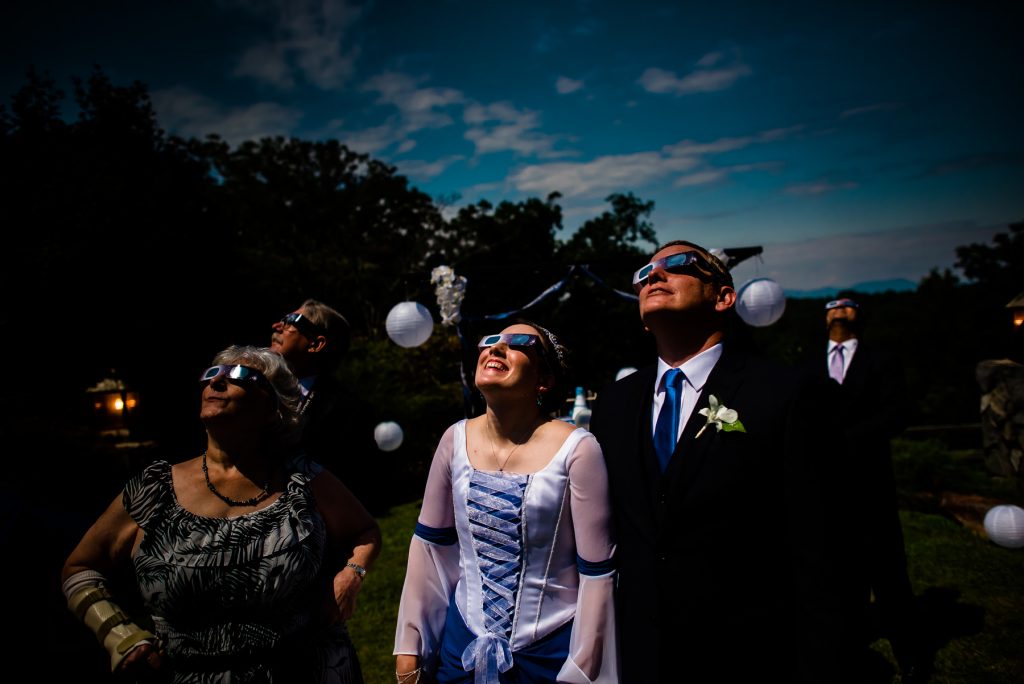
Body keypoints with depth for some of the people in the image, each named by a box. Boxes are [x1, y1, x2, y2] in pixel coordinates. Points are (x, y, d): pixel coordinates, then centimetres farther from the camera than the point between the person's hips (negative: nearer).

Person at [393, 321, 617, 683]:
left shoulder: (577, 449, -18)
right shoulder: (456, 439, -5)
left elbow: (597, 572, -13)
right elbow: (430, 543, 3)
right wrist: (410, 647, 6)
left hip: (550, 651, -3)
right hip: (463, 641, 4)